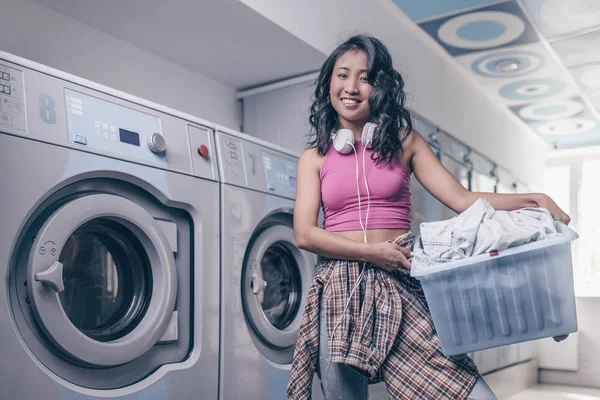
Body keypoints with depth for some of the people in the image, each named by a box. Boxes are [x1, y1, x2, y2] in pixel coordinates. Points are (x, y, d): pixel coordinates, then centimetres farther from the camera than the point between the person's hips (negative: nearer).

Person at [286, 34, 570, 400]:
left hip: (400, 287, 0)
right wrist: (371, 252, -12)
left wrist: (533, 200, -10)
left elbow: (463, 199, 4)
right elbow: (304, 233, -2)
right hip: (339, 288, 0)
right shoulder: (314, 157, 9)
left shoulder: (404, 141, 11)